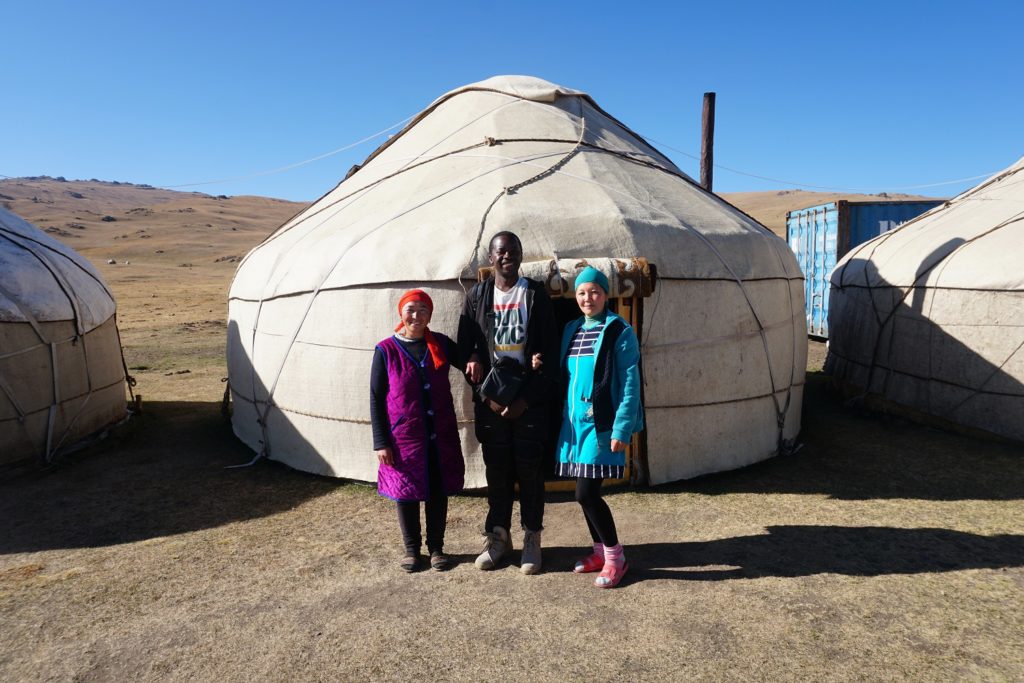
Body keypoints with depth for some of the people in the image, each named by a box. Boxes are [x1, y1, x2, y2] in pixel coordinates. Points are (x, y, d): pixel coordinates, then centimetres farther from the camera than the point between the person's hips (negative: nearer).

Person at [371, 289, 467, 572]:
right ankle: (412, 549, 29)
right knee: (406, 493, 10)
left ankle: (436, 546, 29)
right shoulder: (386, 350, -6)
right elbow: (376, 399, -3)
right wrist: (381, 443, -7)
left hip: (440, 436, 2)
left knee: (438, 492, 12)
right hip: (404, 438, -2)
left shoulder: (441, 344, 1)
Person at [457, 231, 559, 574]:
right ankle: (498, 536, 25)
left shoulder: (536, 294, 0)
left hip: (530, 400, -1)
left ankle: (532, 540, 19)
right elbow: (465, 348, 6)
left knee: (530, 469, 3)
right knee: (496, 469, 8)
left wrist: (526, 399, -8)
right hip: (490, 399, 2)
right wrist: (488, 394, -5)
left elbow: (551, 351, -2)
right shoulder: (477, 295, 5)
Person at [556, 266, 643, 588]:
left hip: (601, 424, -6)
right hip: (573, 421, 7)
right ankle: (600, 552, 30)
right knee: (586, 492, 13)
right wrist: (563, 419, 10)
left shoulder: (619, 332, -7)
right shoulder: (571, 330, 12)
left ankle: (615, 557, 10)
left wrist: (622, 429, -16)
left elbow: (630, 383, -11)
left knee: (586, 493, -8)